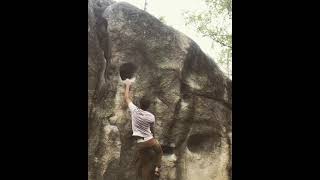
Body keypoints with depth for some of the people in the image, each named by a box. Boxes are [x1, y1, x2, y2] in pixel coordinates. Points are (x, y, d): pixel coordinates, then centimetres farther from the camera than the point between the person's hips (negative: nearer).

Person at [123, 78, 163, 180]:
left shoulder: (134, 110, -7)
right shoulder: (151, 116, -6)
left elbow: (126, 98, 7)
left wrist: (127, 85, 20)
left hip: (140, 143, 0)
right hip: (150, 140, 0)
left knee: (142, 164, 9)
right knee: (159, 151, 30)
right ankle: (157, 168, 17)